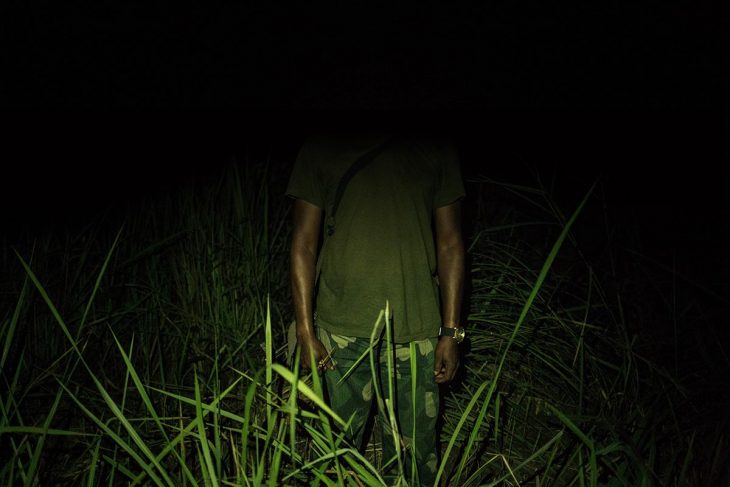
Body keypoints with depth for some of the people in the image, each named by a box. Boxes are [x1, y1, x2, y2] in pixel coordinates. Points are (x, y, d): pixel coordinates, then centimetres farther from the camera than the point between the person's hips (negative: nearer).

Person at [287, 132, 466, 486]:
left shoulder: (437, 151, 4)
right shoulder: (321, 149, 2)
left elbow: (450, 244, 5)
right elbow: (304, 244, 2)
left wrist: (451, 332, 1)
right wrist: (305, 332, -2)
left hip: (416, 331, 0)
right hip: (342, 329, 0)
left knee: (415, 450, 7)